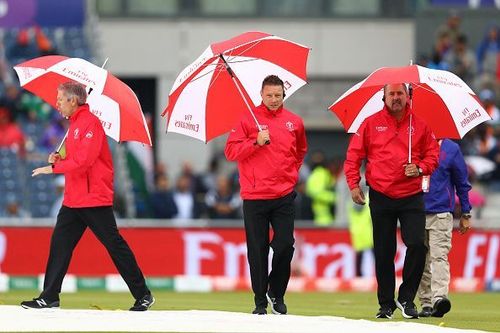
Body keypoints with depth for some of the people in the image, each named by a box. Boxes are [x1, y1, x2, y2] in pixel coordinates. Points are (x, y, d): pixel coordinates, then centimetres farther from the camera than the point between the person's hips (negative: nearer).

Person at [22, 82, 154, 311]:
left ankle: (143, 296, 3)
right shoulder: (74, 124, 16)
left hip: (95, 199, -9)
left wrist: (54, 168, -18)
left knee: (114, 245, -4)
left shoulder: (90, 123, -13)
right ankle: (49, 298, 3)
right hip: (73, 199, 9)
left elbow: (85, 159, -22)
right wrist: (59, 159, 5)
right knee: (59, 244, 3)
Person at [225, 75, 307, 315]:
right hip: (254, 197, -2)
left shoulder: (294, 122, 10)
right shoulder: (249, 120, 1)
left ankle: (276, 294, 17)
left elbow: (301, 150, 28)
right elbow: (231, 151, -4)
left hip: (284, 196, 2)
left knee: (285, 245, -3)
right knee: (258, 250, 1)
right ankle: (260, 301, 9)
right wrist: (256, 142, -15)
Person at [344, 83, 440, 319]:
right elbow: (353, 155, 6)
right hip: (381, 196, 0)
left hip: (411, 197, 0)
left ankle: (406, 298, 1)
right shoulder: (371, 124, 4)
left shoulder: (419, 126, 6)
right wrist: (353, 184, -3)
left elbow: (432, 155, 11)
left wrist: (420, 168, -8)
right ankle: (386, 304, 13)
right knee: (384, 253, 4)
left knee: (417, 245, -13)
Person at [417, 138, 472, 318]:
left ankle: (439, 297, -27)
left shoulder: (451, 149, 5)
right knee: (420, 259, 3)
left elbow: (462, 182, 11)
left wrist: (466, 214, 11)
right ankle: (426, 303, 7)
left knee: (439, 256, -16)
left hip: (441, 214, -2)